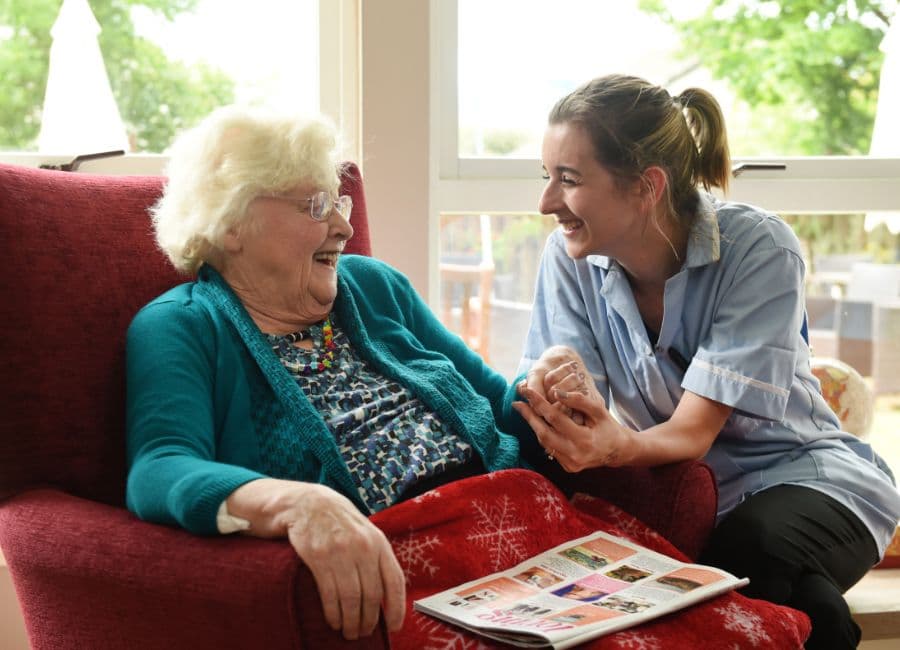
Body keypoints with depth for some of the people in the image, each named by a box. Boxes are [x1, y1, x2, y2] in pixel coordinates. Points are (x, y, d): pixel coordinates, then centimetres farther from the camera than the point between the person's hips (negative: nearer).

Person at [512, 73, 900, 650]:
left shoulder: (759, 249, -19)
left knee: (756, 547, -37)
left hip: (791, 472, -3)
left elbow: (694, 431, -23)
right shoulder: (570, 256, -7)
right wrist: (554, 393, -39)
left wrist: (618, 447, -47)